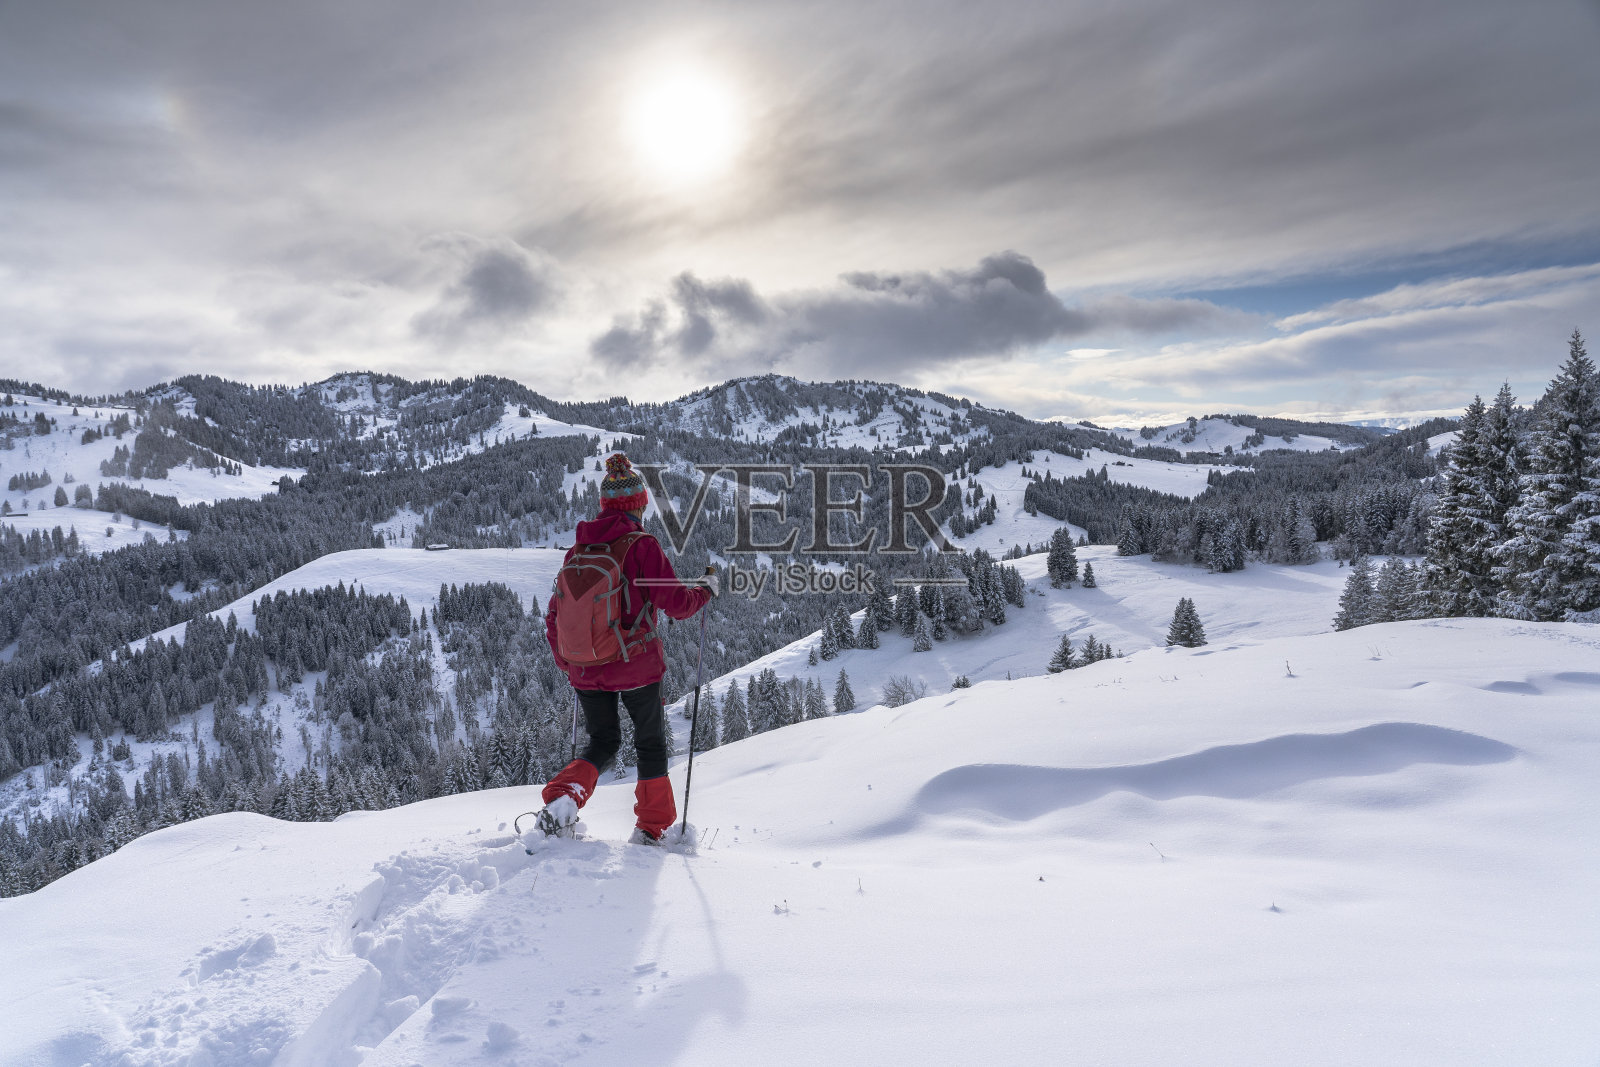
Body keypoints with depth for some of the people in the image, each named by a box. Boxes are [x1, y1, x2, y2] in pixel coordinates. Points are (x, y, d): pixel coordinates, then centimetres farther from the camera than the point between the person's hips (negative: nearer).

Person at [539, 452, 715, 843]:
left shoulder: (578, 550, 3)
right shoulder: (642, 546, -12)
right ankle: (651, 828, 24)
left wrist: (566, 664, 22)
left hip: (586, 669, 4)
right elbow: (676, 602, -11)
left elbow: (555, 616, 8)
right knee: (651, 744, 16)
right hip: (636, 666, -4)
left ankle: (563, 797, -3)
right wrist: (706, 590, 9)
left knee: (603, 743, 21)